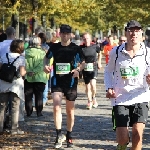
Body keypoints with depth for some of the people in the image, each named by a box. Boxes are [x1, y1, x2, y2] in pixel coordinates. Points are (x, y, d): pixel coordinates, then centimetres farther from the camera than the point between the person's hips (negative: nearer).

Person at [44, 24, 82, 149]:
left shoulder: (75, 48, -4)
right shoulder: (54, 47, 3)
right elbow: (47, 57, 20)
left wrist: (78, 69, -17)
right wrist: (46, 65, -1)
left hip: (71, 81, -1)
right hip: (57, 81, 1)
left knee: (70, 110, 9)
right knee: (56, 107, -16)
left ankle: (69, 136, 23)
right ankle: (59, 135, -11)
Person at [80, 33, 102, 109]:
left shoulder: (95, 47, -4)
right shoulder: (81, 48, -5)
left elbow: (99, 54, 17)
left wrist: (99, 63, 15)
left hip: (94, 68, -2)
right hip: (85, 69, 2)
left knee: (93, 84, -19)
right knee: (87, 86, 7)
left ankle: (94, 98, 6)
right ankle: (90, 101, 22)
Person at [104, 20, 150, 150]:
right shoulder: (116, 52, 0)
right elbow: (108, 72, 14)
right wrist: (109, 88, -2)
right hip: (120, 99, 0)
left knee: (137, 134, -13)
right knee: (123, 139, -4)